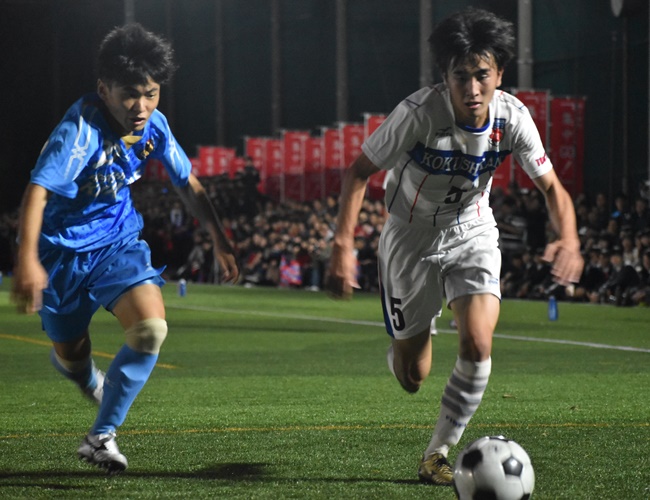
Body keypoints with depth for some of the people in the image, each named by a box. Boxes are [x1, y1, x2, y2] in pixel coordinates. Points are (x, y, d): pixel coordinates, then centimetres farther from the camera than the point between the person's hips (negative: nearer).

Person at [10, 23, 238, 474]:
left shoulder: (153, 125, -7)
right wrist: (27, 261, -50)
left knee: (152, 329, -21)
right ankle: (75, 364, 51)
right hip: (62, 250, -4)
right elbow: (38, 189, -37)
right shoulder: (82, 129, -27)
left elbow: (188, 184, 10)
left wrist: (221, 241, 10)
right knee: (73, 357, 9)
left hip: (117, 244, 4)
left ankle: (101, 436, -8)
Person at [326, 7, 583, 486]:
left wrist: (568, 239, -30)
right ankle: (410, 337, 44)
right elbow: (360, 170, -17)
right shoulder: (419, 112, -28)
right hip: (411, 236, -2)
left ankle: (439, 452, 0)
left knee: (478, 344, -21)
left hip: (472, 233, 2)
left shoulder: (512, 117, -19)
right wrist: (343, 245, -27)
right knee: (412, 377, 3)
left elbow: (551, 186, -9)